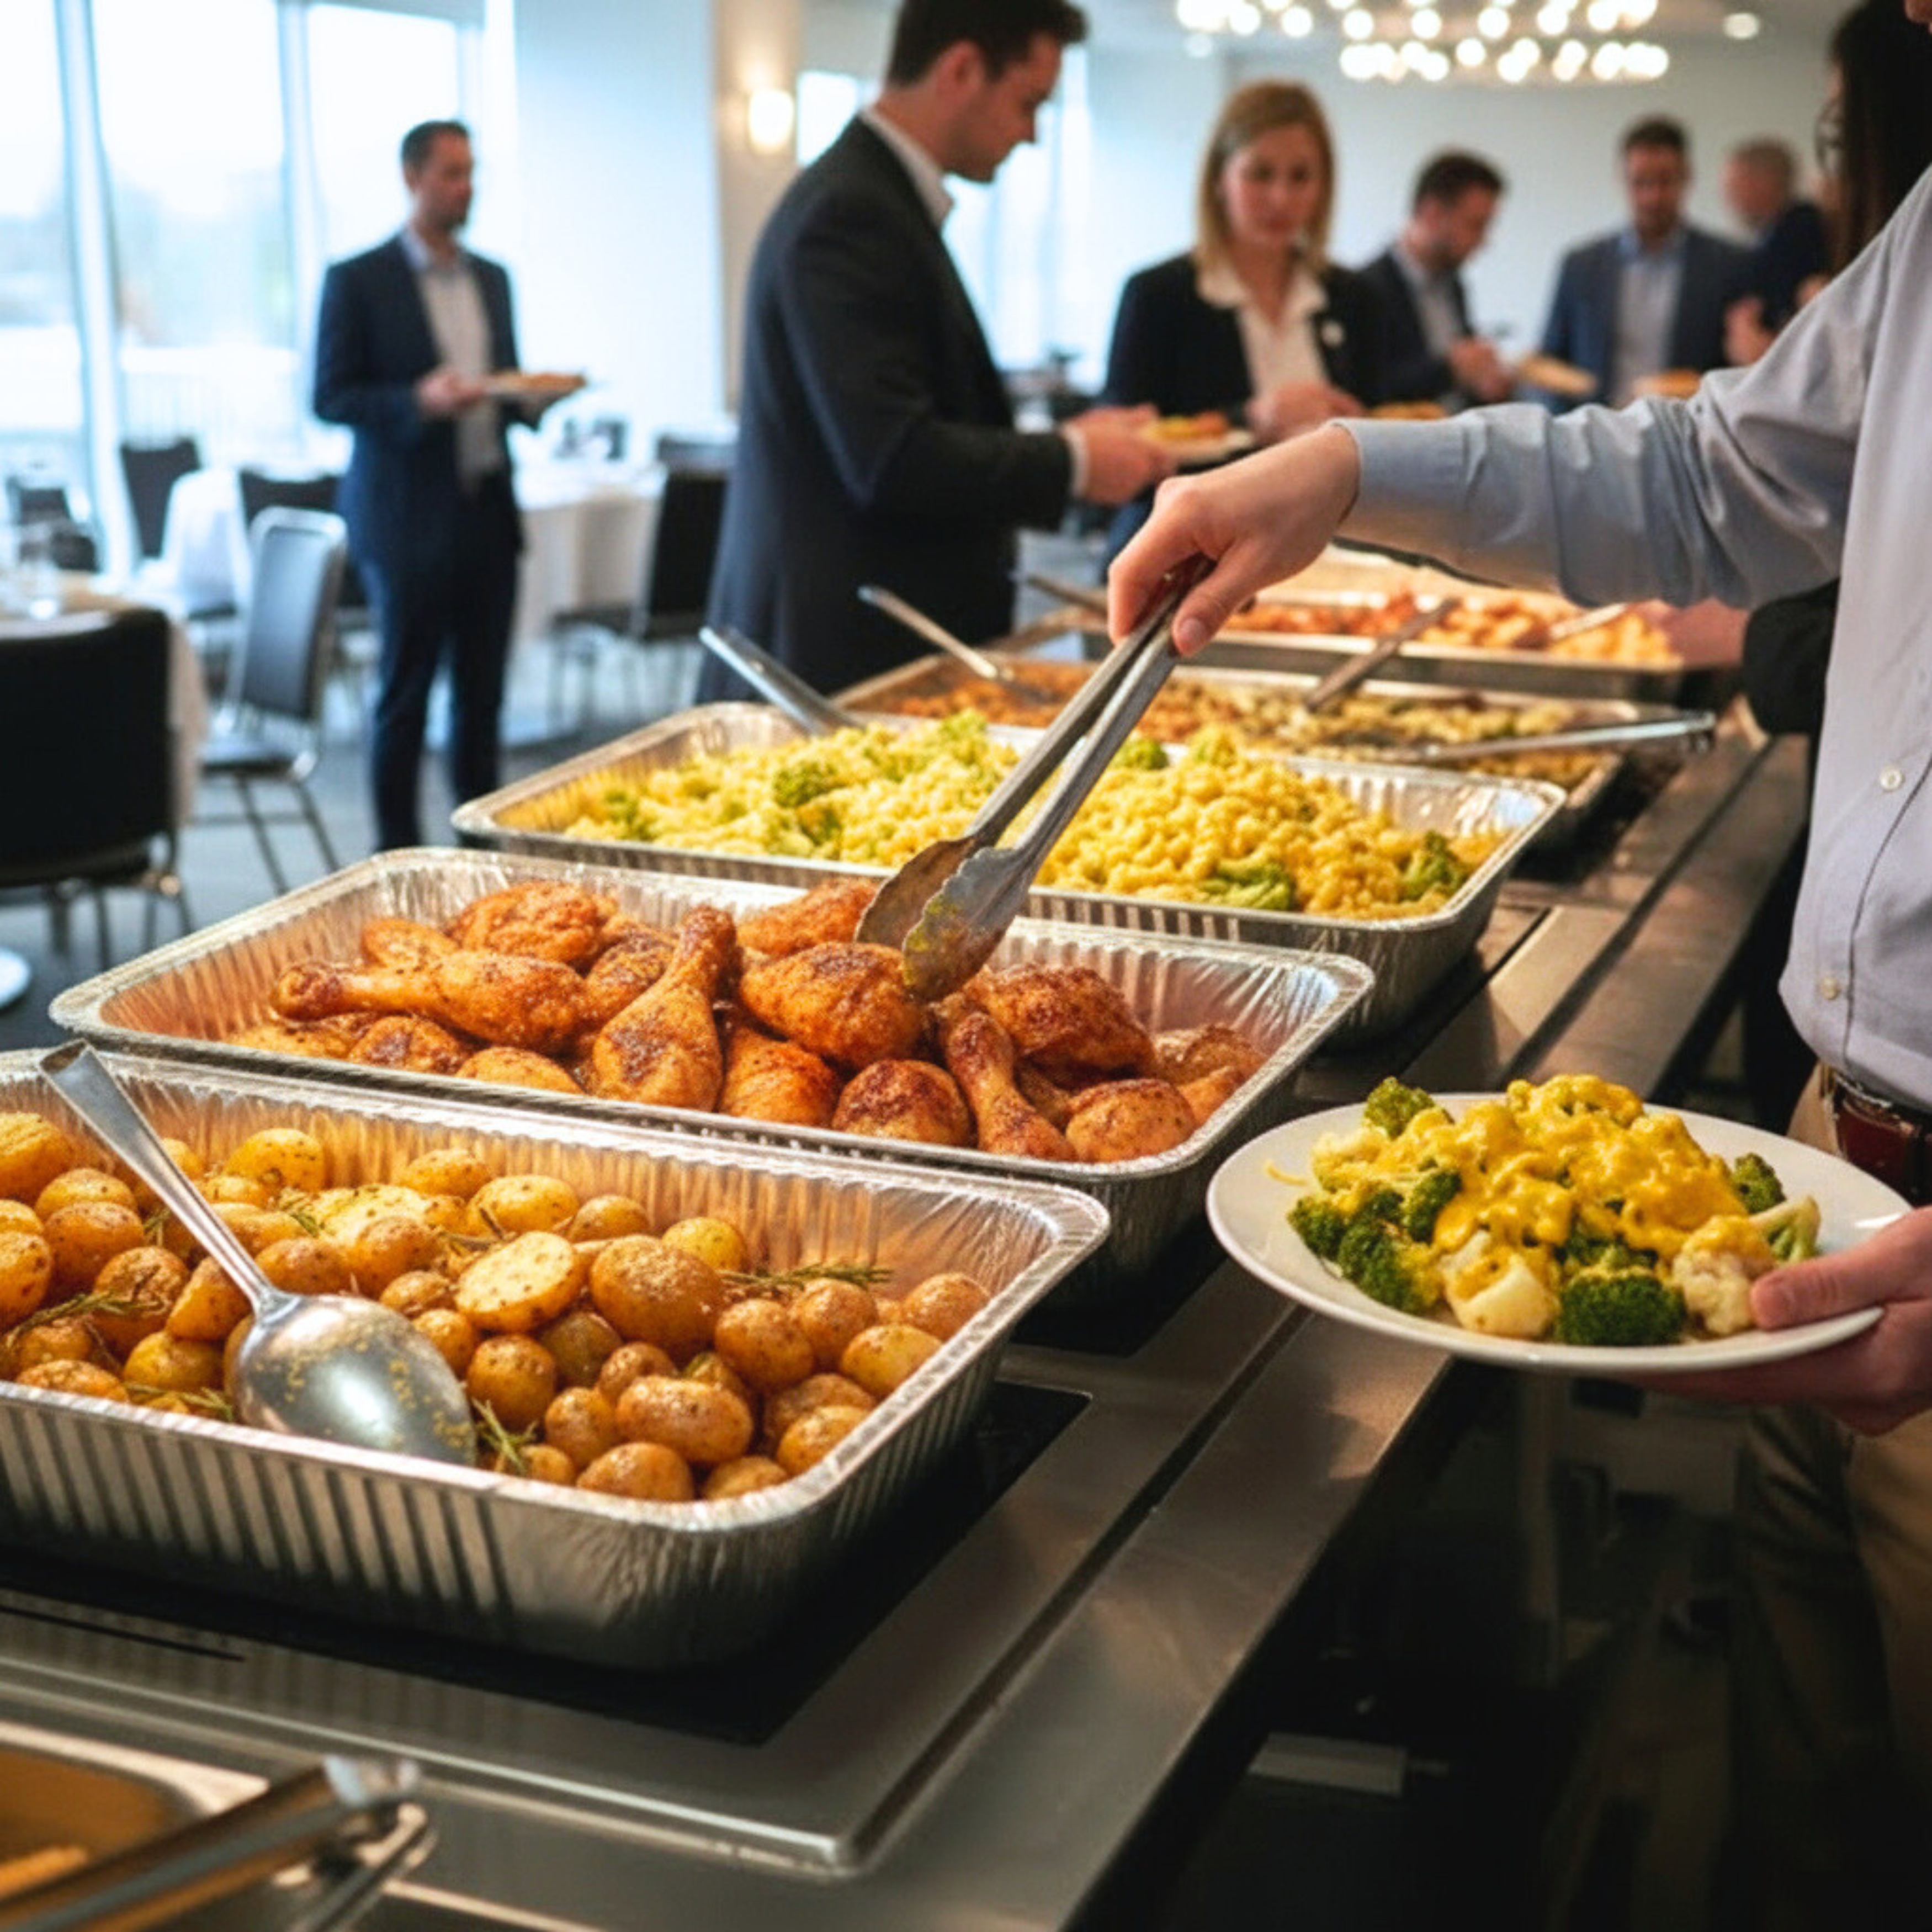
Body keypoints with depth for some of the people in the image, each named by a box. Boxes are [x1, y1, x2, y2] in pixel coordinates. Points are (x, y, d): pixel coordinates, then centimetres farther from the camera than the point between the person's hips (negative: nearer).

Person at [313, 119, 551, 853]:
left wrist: (529, 400, -1)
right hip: (409, 519, -5)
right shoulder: (357, 282, -3)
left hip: (488, 512, 5)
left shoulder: (492, 280, 15)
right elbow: (329, 398, -7)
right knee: (405, 694, 1)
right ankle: (399, 851, 9)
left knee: (482, 693, 9)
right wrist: (419, 401, -22)